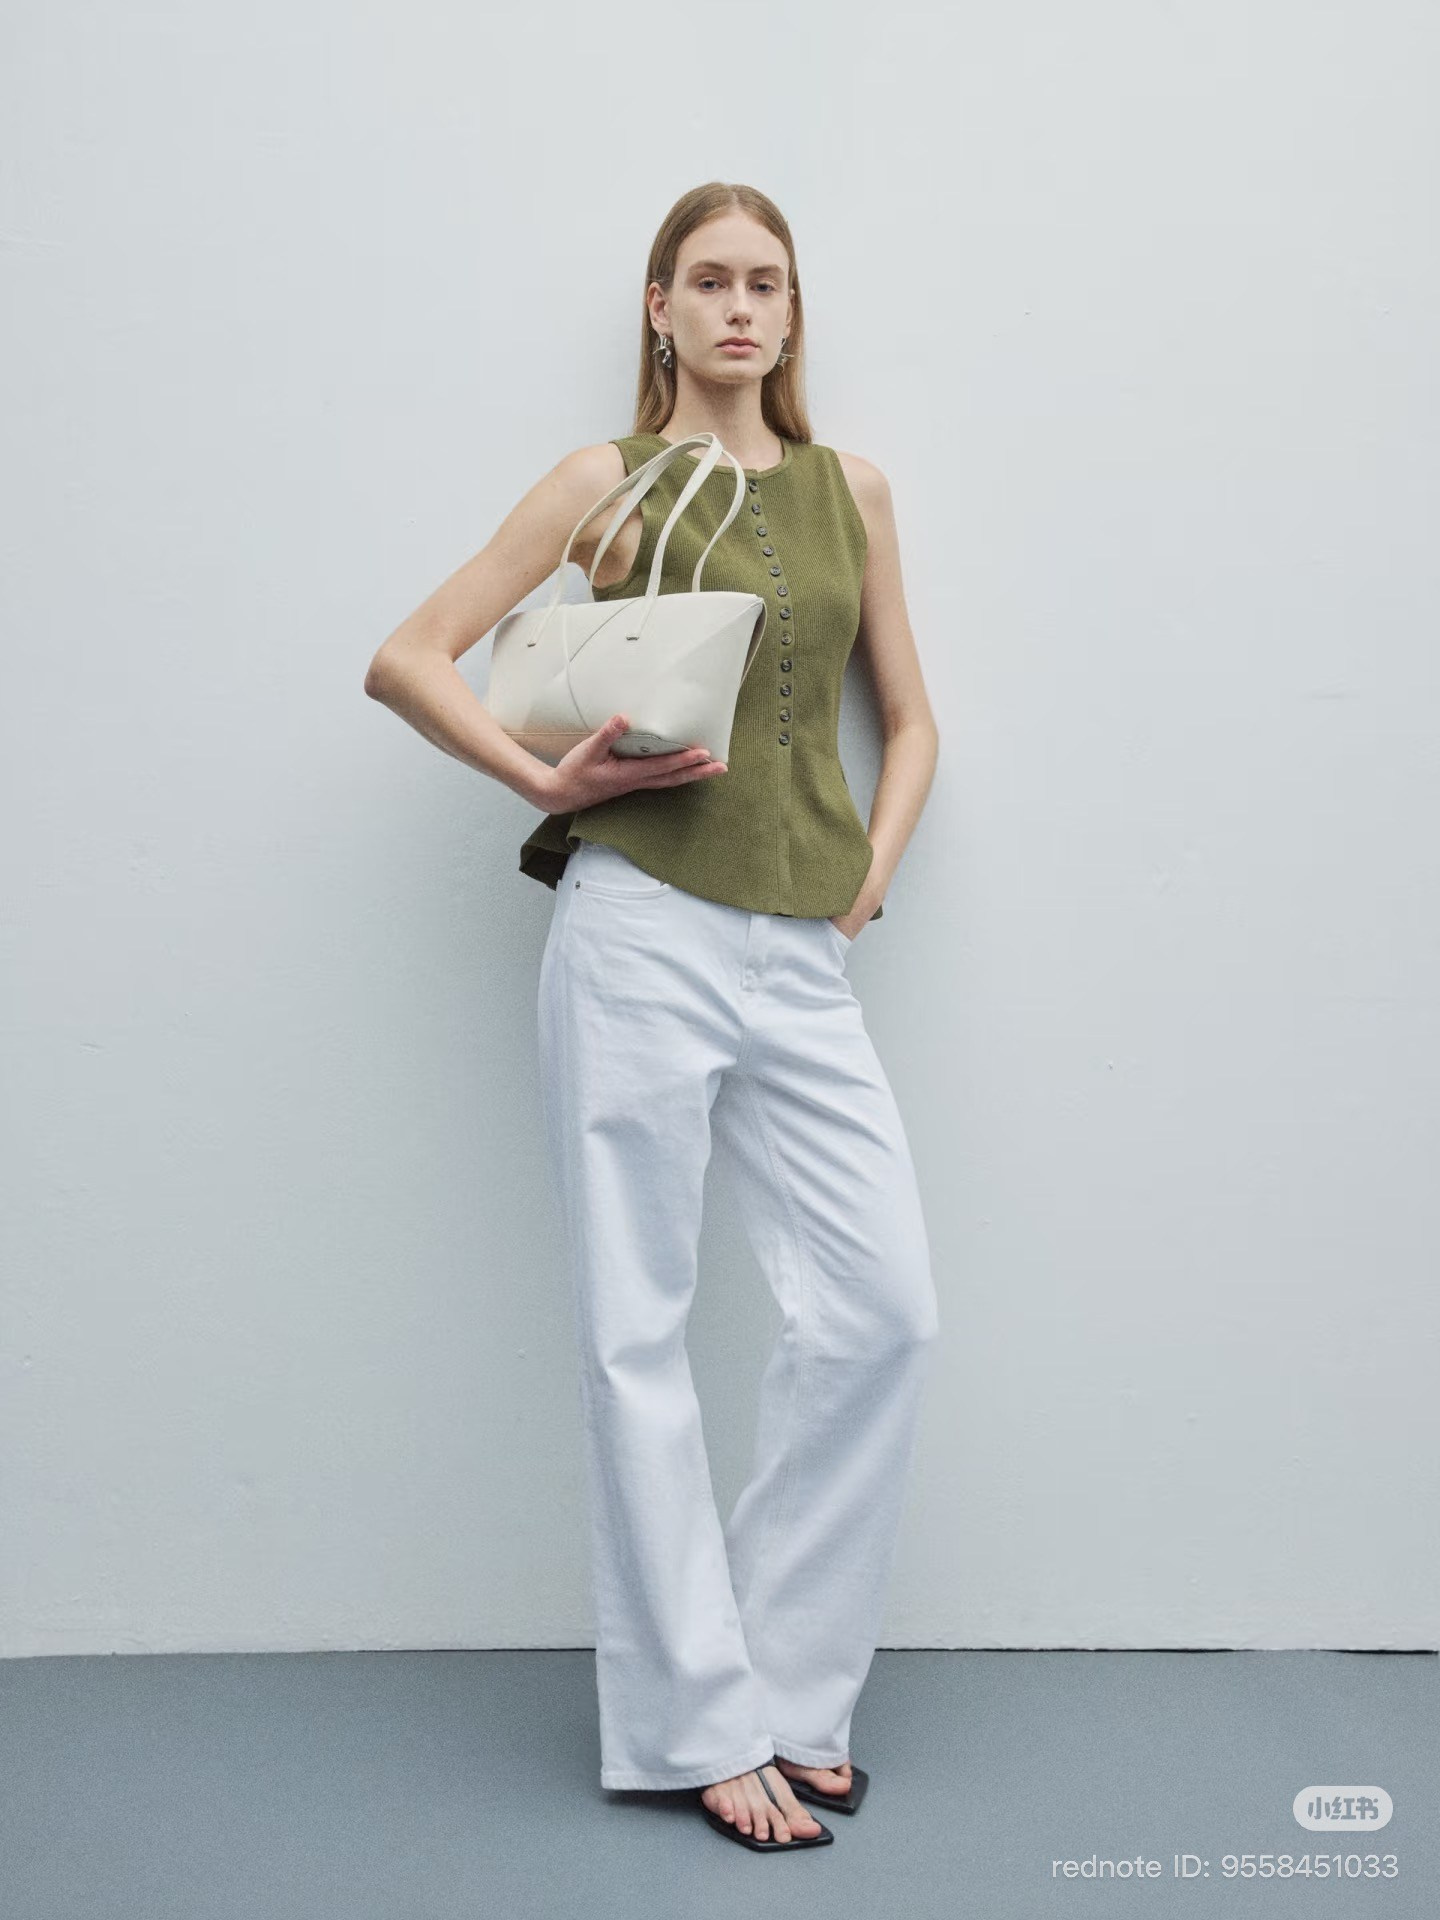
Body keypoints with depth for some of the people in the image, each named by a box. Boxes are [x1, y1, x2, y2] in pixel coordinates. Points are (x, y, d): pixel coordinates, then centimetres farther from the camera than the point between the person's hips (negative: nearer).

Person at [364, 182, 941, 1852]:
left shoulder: (850, 488, 16)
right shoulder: (610, 480, 5)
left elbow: (909, 717, 21)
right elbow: (405, 659, 3)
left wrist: (874, 872, 7)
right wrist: (550, 782, -7)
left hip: (800, 961, 4)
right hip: (642, 935, -4)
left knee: (883, 1310, -2)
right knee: (639, 1328, 1)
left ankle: (788, 1680, 15)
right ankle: (701, 1721, 13)